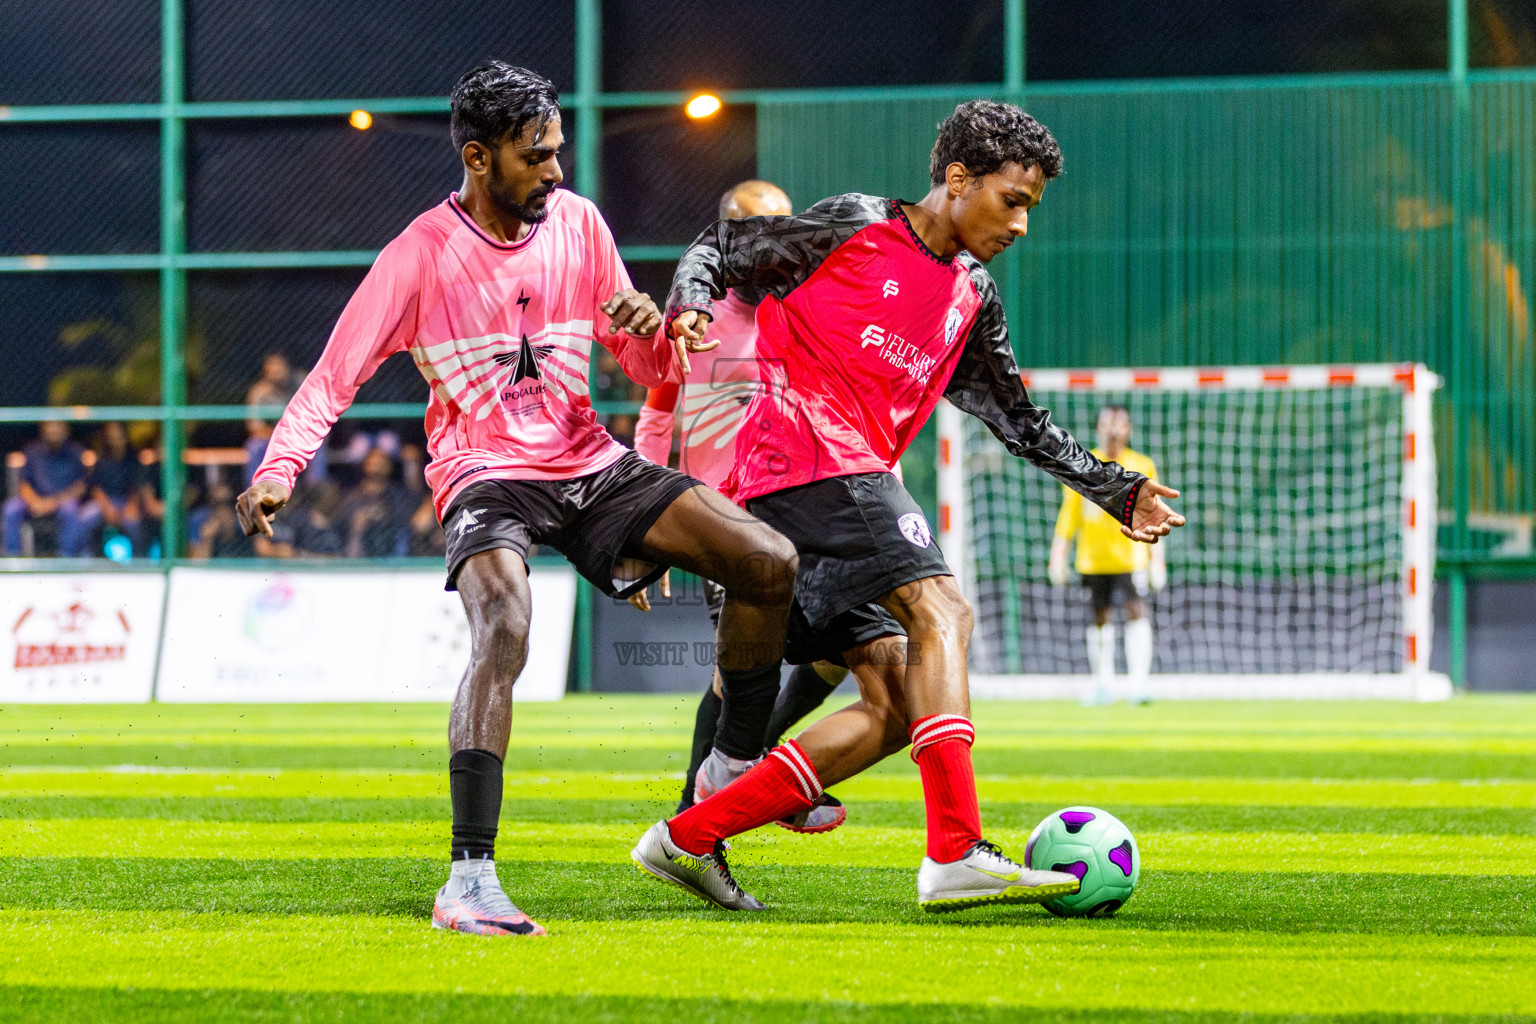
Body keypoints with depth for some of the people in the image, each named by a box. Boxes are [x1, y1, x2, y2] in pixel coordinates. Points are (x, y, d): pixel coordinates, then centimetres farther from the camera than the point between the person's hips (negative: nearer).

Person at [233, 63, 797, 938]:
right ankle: (470, 882, -37)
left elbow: (651, 370, 13)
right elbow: (335, 377, -6)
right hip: (486, 478, -6)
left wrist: (651, 327, -11)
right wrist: (279, 469, -22)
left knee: (771, 563, -5)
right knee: (504, 627, -35)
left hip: (591, 466, 6)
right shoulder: (422, 254, -7)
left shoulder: (577, 223, 7)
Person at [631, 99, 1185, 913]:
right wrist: (688, 310, -18)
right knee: (939, 610, -22)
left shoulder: (973, 298, 21)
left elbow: (1019, 421, 27)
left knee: (896, 706, 1)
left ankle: (689, 838, 2)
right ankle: (957, 854, -34)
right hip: (812, 454, -9)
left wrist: (1118, 492, 21)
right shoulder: (856, 228, 0)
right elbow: (720, 248, 2)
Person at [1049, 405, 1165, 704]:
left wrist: (1157, 558, 3)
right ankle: (1103, 685, 19)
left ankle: (1138, 683, -21)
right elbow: (1070, 512, 11)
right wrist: (1059, 553, 6)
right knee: (1100, 617, 8)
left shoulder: (1143, 467, 6)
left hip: (1131, 554, -2)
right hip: (1093, 556, 2)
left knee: (1136, 611, -16)